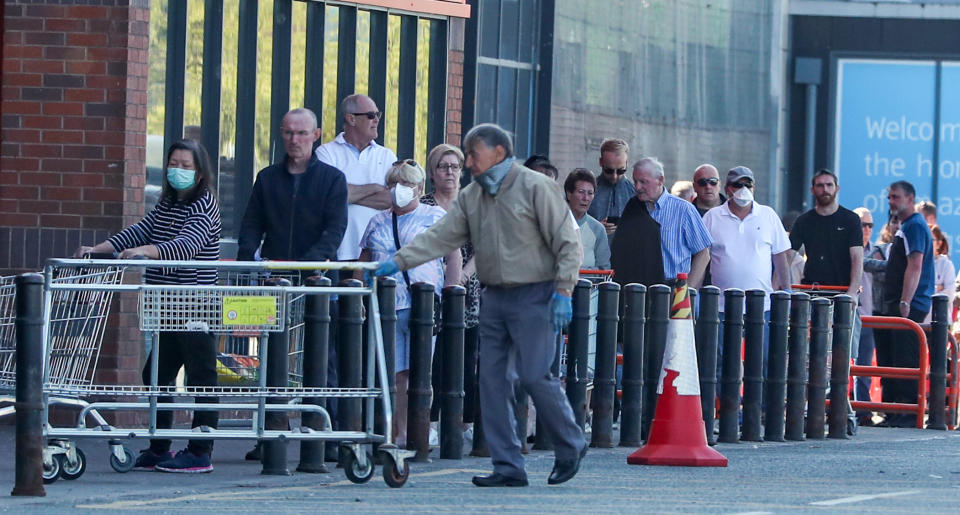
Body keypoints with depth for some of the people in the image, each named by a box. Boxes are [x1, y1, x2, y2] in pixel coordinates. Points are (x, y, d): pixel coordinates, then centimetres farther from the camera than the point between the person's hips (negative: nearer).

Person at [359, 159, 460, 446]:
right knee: (394, 374, 0)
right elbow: (364, 263, 21)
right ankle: (399, 435, 3)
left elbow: (454, 257, 4)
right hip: (385, 309, 4)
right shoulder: (378, 223, 19)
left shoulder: (436, 217, 7)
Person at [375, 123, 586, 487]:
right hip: (494, 297, 7)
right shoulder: (471, 197, 12)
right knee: (493, 379, 1)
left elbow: (567, 242, -8)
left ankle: (571, 446, 11)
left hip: (534, 296, -7)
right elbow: (441, 237, 9)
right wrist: (398, 261, -2)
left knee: (534, 375, -11)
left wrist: (563, 291, -14)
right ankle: (507, 467, 5)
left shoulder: (536, 188, -7)